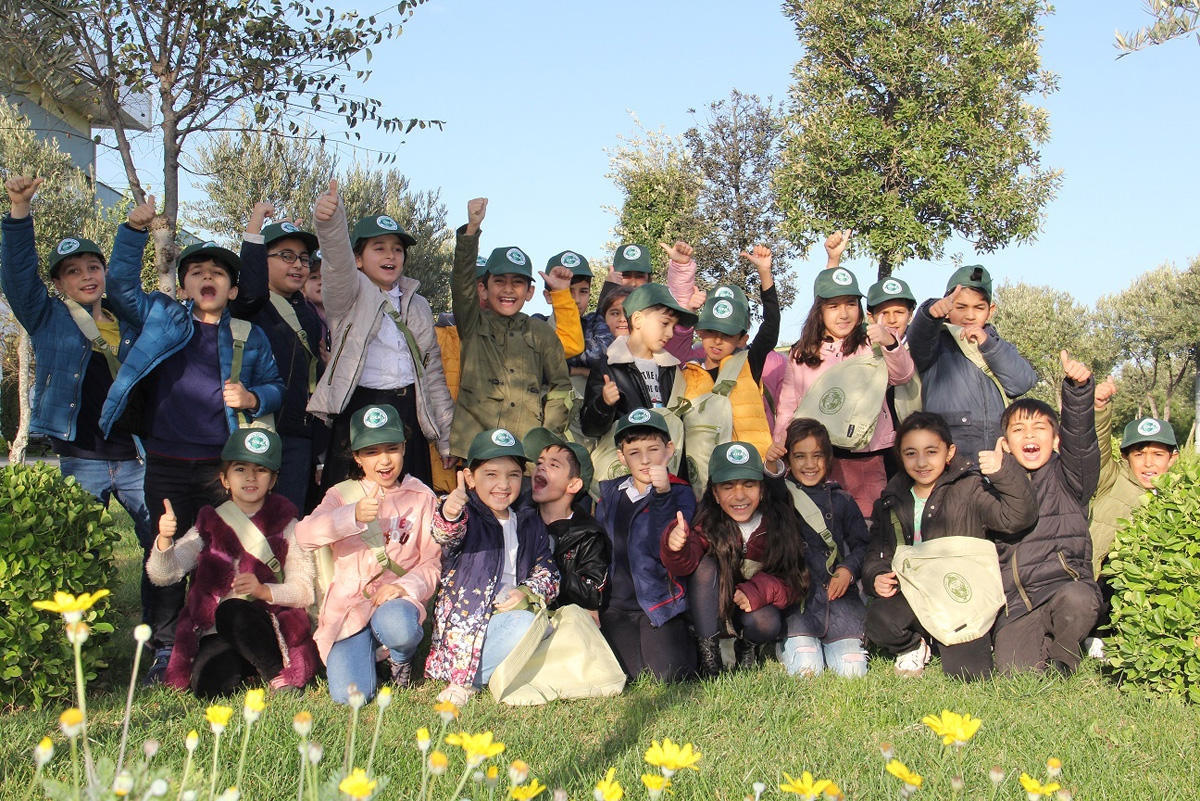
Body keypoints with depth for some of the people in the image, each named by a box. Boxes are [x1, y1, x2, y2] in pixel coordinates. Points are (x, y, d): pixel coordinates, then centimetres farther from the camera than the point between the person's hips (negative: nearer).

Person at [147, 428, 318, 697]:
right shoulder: (209, 526, 12)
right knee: (209, 686, -30)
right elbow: (163, 575, 0)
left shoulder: (285, 526, 8)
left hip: (268, 627, -1)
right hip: (216, 636, 1)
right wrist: (164, 539, -22)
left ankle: (279, 676, -16)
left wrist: (264, 590, -20)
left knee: (232, 611, -33)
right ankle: (248, 672, 0)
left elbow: (303, 590, 0)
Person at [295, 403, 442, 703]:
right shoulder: (342, 495, 7)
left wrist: (406, 587, -17)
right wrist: (354, 516, -30)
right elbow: (305, 536, -13)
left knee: (397, 627, -38)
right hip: (348, 605, 0)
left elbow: (432, 562, 4)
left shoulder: (421, 498, 8)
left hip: (396, 599, 0)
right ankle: (363, 655, 16)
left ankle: (402, 658, 1)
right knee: (349, 694, -21)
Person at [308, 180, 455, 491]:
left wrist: (446, 436, 15)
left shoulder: (418, 305, 18)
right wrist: (329, 220, -41)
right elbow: (337, 262, -19)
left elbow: (433, 373, 19)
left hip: (409, 417, 5)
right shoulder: (351, 294, 4)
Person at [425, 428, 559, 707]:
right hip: (469, 619, -7)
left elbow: (547, 571, 11)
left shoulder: (529, 521, 12)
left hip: (513, 609, 7)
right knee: (523, 625, -29)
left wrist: (527, 593, -11)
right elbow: (447, 536, -29)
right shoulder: (467, 515, -5)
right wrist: (449, 516, -53)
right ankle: (462, 678, -11)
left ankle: (469, 681, -4)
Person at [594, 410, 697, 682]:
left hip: (659, 601, -3)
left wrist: (662, 495, -26)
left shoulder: (680, 494, -1)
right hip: (617, 606, 3)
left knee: (669, 673, -20)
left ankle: (687, 641, 13)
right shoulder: (609, 494, 13)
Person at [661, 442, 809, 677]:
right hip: (713, 611, -1)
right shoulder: (708, 522, -18)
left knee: (766, 624, -32)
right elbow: (684, 565, -34)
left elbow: (795, 583, -12)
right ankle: (708, 652, -18)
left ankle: (748, 648, 6)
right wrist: (676, 547, -57)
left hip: (759, 607, 1)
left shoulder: (780, 519, -15)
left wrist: (762, 591, -30)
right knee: (705, 566, -28)